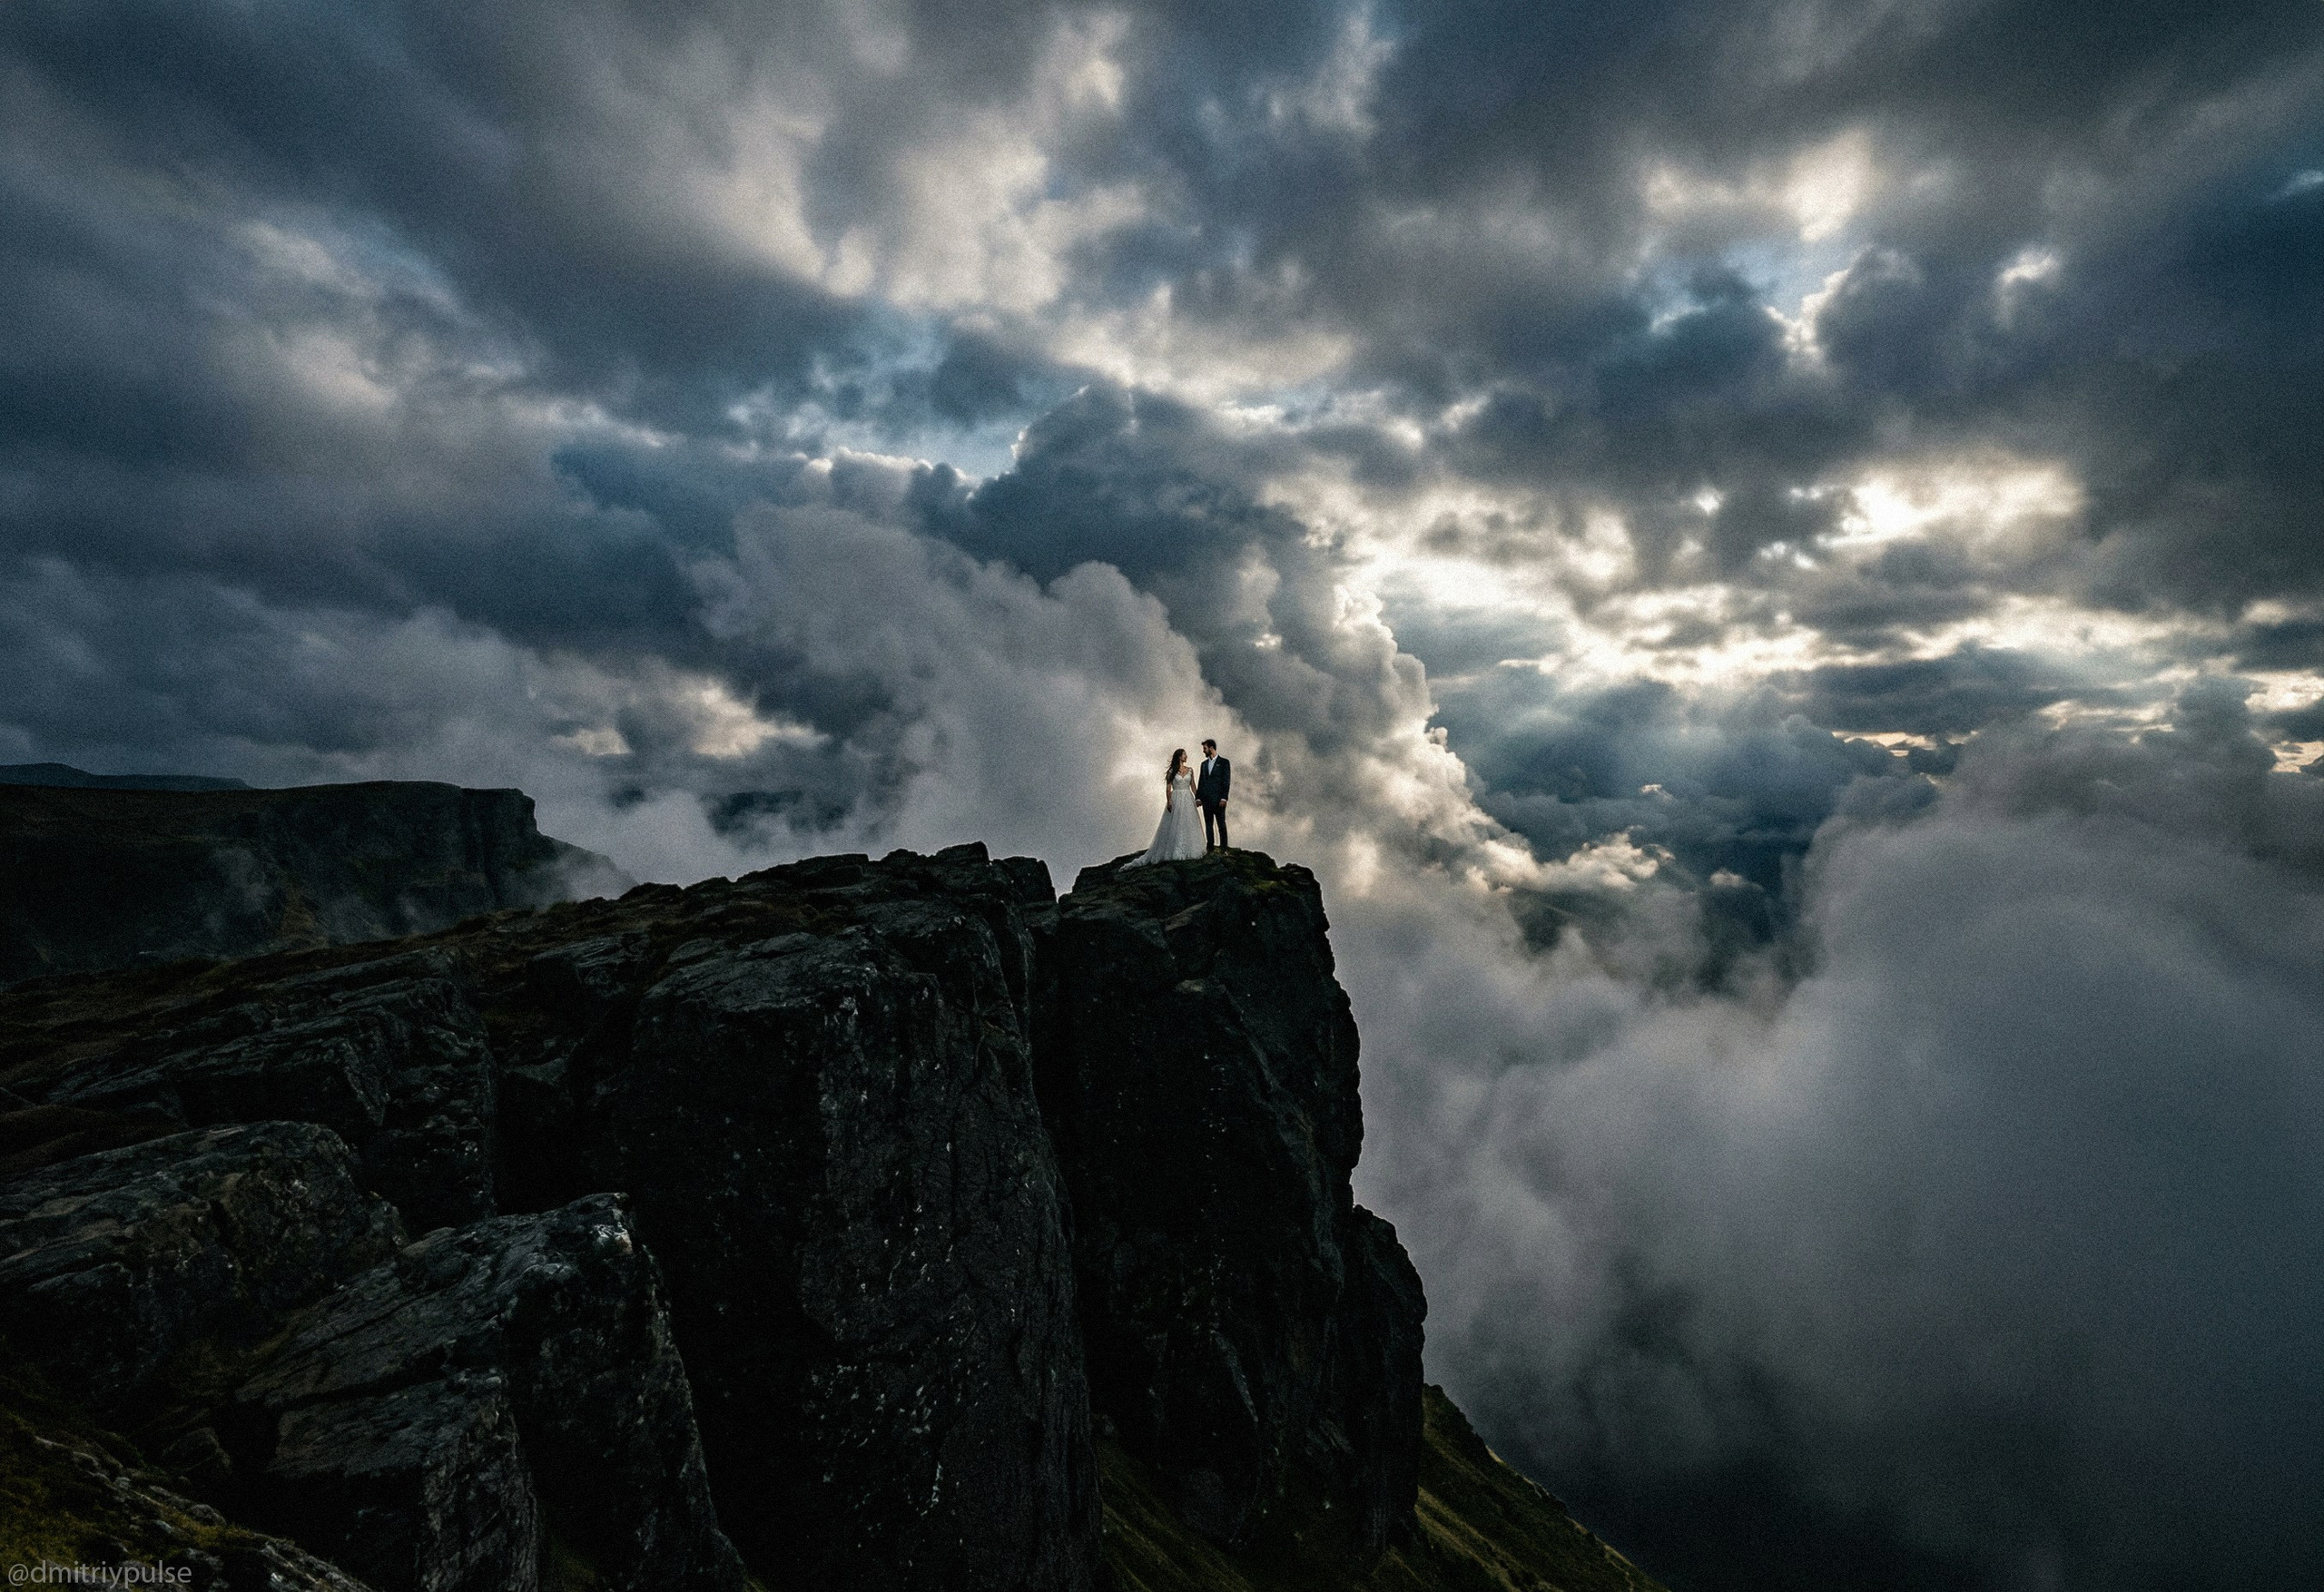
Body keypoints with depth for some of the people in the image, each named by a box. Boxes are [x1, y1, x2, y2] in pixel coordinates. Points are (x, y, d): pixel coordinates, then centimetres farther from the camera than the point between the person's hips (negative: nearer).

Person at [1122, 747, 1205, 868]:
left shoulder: (1190, 770, 9)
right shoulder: (1172, 771, -1)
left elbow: (1193, 785, 12)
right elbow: (1168, 788, -4)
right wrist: (1168, 801, -15)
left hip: (1188, 800, 4)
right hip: (1176, 800, -4)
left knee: (1188, 825, 4)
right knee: (1175, 825, -2)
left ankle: (1188, 851, 12)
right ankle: (1175, 852, 3)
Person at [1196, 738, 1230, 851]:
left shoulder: (1224, 762, -1)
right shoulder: (1204, 764, 16)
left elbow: (1226, 781, -6)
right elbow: (1201, 782, 16)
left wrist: (1223, 798, -14)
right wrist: (1198, 797, 7)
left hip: (1218, 799, -5)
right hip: (1206, 799, 5)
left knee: (1221, 824, -3)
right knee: (1208, 824, 6)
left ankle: (1223, 847, 1)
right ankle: (1210, 847, 10)